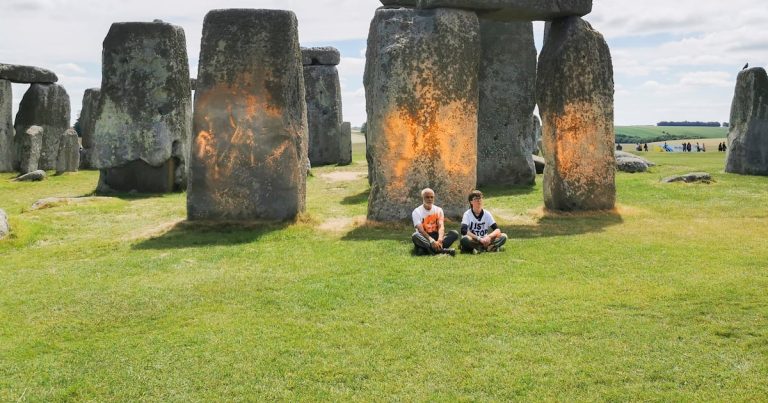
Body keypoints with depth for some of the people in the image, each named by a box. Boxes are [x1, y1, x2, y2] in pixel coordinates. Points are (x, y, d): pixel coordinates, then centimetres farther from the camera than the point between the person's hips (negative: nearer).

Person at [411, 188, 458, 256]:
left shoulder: (438, 210, 6)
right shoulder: (417, 211, -3)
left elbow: (441, 226, -10)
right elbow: (420, 230, -17)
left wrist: (440, 240, -32)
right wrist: (431, 241, -35)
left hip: (436, 236, 3)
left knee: (454, 233, -20)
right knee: (415, 236, -36)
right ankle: (442, 250, -47)